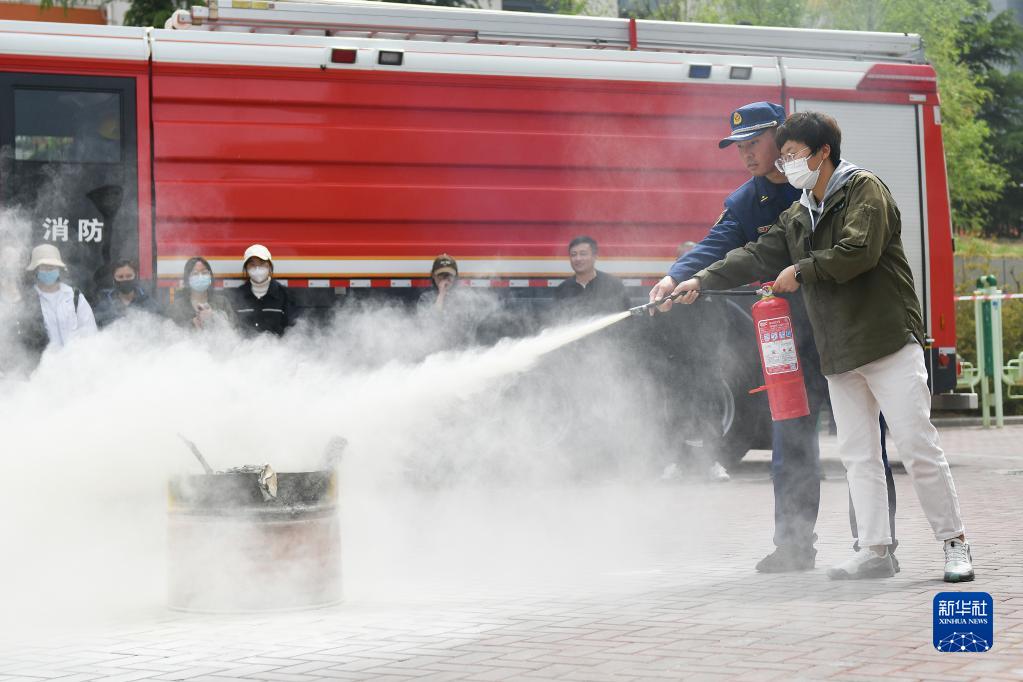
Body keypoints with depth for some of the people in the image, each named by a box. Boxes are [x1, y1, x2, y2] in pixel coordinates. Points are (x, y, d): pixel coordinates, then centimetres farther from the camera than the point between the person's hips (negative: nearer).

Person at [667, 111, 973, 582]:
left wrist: (801, 271, -7)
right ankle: (874, 551, 7)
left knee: (918, 448, -8)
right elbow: (757, 256, 14)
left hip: (890, 343, -7)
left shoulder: (864, 189, -4)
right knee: (858, 455, 4)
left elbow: (858, 251, -18)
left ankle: (954, 544, -1)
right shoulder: (798, 216, 18)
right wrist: (702, 280, 3)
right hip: (840, 355, 8)